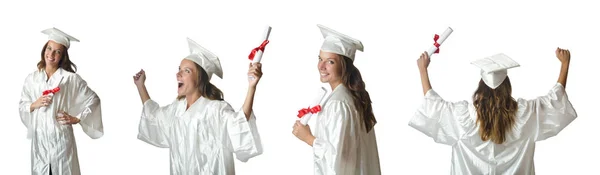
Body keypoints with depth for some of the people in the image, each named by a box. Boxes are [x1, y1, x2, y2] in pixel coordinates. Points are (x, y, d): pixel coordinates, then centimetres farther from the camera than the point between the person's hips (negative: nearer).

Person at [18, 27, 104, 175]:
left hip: (61, 137, -3)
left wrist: (76, 119, -5)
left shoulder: (70, 78, -6)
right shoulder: (32, 78, 5)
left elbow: (93, 100, 0)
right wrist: (35, 104, -9)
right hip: (39, 138, 3)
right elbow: (22, 106, 10)